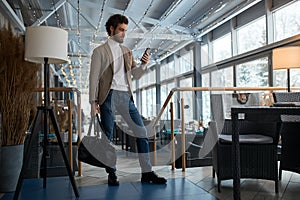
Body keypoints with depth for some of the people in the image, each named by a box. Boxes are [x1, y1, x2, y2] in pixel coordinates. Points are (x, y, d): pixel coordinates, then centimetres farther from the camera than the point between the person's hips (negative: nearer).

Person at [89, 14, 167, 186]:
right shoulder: (100, 51, 6)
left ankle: (147, 172, 8)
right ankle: (112, 174, 16)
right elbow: (94, 77, 1)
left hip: (126, 96, 4)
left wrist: (144, 65, -5)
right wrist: (94, 101, -7)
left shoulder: (127, 52, 19)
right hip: (109, 96, -4)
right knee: (108, 136, 1)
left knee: (141, 132, -1)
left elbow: (136, 75, 15)